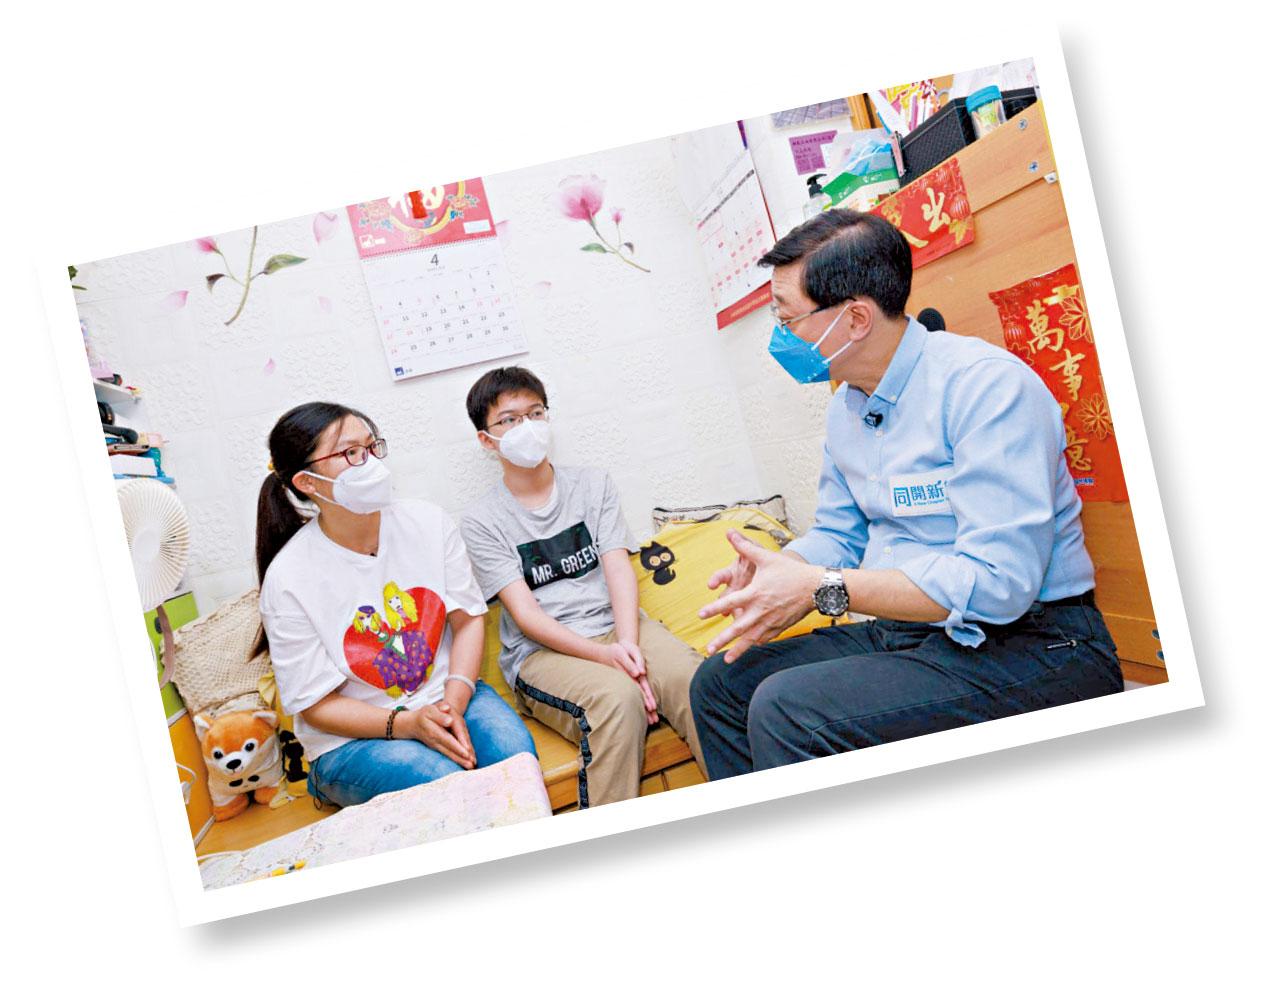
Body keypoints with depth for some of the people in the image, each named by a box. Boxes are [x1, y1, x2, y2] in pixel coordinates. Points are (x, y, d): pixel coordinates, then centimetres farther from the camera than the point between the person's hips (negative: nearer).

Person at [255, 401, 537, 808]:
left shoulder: (428, 522, -4)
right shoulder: (288, 580, -15)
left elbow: (469, 617, 1)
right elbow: (315, 705, -10)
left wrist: (453, 705, -15)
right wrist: (408, 725, -23)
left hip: (451, 696, 4)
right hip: (352, 739, -3)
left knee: (515, 753, -25)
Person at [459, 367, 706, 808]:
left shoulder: (593, 484, 14)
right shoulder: (481, 522, 4)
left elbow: (619, 569, 3)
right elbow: (526, 614, -5)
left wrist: (628, 645, -17)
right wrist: (605, 655, -20)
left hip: (617, 626, 3)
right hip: (541, 652, -3)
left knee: (693, 678, -30)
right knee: (618, 697, -35)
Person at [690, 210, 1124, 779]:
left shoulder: (984, 384, -19)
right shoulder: (846, 407, 10)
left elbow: (997, 582, -27)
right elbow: (838, 534, 19)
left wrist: (821, 587, -25)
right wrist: (775, 573, -5)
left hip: (1031, 646, -9)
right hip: (907, 634, 9)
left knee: (786, 708, -28)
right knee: (721, 680, 7)